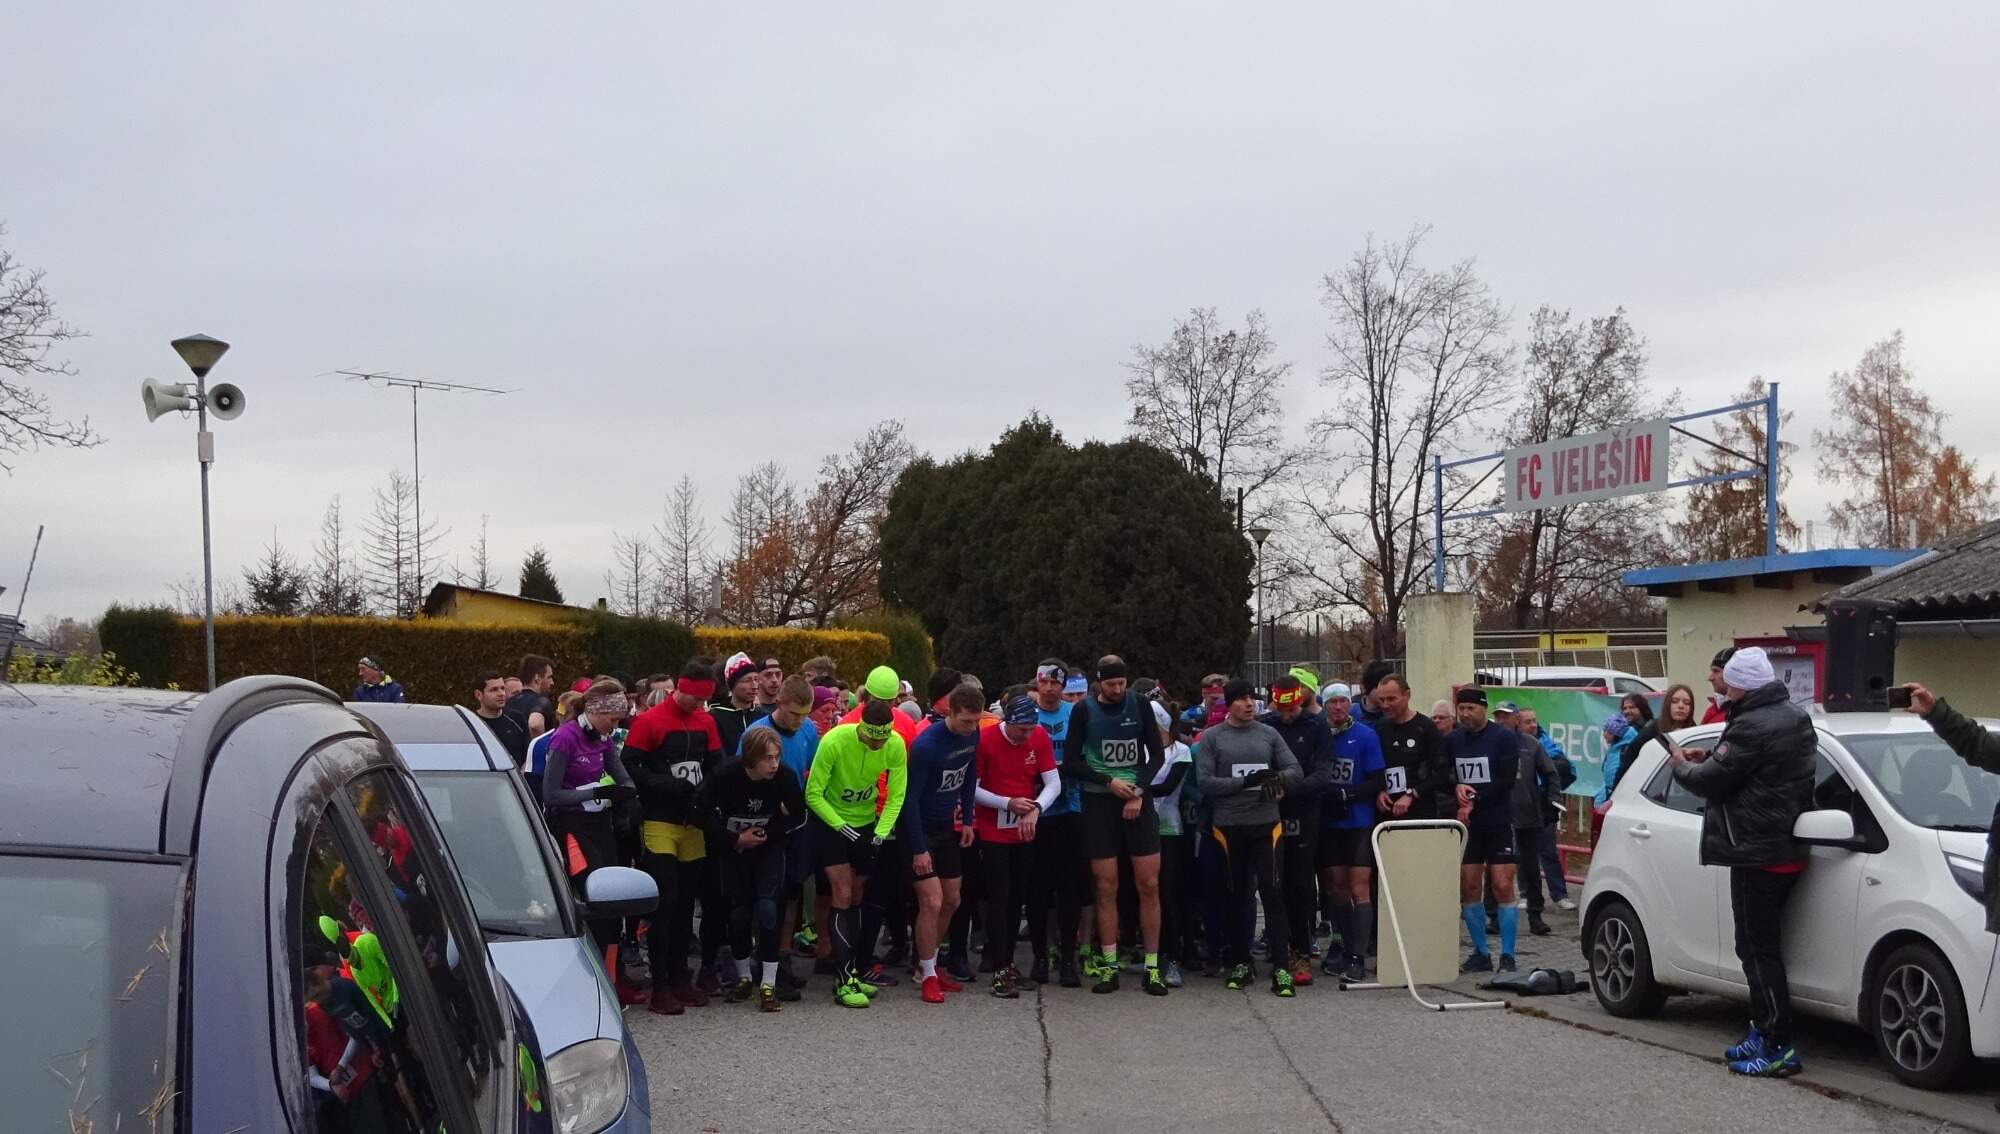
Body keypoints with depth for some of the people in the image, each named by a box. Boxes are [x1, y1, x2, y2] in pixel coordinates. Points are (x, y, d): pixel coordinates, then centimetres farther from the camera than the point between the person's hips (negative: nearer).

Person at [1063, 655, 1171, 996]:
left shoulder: (1139, 705, 4)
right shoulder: (1083, 710, 0)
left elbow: (1157, 754, 7)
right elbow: (1071, 763, 0)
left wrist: (1138, 790, -6)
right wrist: (1109, 782, -11)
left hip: (1138, 800, 1)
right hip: (1099, 803, -1)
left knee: (1149, 884, -3)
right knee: (1106, 887, -1)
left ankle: (1152, 966, 3)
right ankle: (1109, 966, 6)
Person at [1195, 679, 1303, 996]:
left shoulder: (1268, 734, 8)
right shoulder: (1211, 738, 1)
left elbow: (1295, 771, 5)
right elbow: (1205, 782, -7)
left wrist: (1277, 778, -17)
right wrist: (1246, 781, -15)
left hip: (1265, 824, 1)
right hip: (1229, 827, 0)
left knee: (1271, 890, -7)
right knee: (1238, 895, 10)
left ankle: (1280, 967, -7)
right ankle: (1241, 963, 21)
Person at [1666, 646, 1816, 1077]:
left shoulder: (1752, 727, -20)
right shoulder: (1794, 718, 12)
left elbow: (1712, 781, -15)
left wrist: (1681, 766, 4)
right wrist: (1708, 758, 15)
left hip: (1759, 854, -10)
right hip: (1786, 848, 10)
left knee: (1758, 950, -6)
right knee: (1760, 948, 17)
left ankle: (1780, 1049, -6)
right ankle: (1763, 1035, 23)